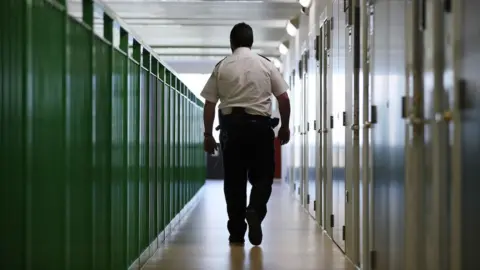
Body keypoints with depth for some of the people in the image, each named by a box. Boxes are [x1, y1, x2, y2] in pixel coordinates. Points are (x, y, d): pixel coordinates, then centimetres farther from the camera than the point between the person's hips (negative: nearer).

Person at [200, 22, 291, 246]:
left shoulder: (221, 67, 4)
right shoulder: (266, 65, 4)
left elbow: (209, 104, 1)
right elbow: (284, 98, 2)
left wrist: (208, 135, 9)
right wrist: (285, 126, 14)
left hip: (231, 125, 1)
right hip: (260, 125, 0)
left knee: (234, 179, 7)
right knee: (262, 175, 11)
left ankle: (236, 233, 9)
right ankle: (255, 210, -16)